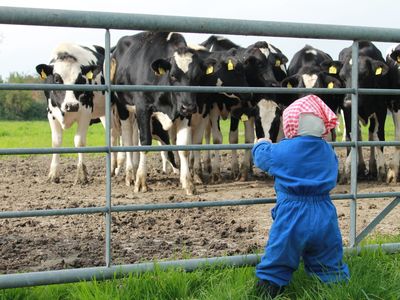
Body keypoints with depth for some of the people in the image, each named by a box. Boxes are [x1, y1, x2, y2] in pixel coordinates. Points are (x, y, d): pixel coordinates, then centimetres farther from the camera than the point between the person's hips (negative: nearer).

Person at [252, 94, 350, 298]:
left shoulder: (281, 151, -6)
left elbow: (261, 155, 14)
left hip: (290, 221, -3)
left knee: (273, 273, 5)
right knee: (331, 269, 16)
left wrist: (261, 144, 39)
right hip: (325, 221, 3)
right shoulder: (329, 151, 6)